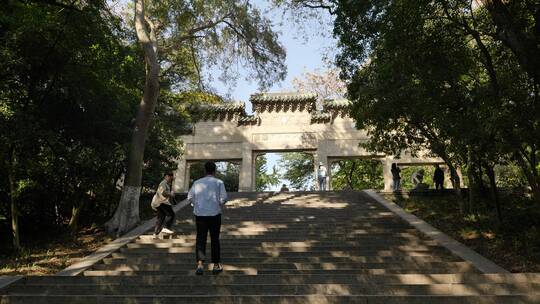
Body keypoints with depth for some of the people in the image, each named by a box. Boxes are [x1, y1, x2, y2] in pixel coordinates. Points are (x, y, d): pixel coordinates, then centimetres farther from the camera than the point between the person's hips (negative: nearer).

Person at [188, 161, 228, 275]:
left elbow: (190, 197, 4)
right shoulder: (219, 182, -2)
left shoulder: (197, 182, 6)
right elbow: (223, 198, -9)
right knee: (214, 239, 9)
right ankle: (216, 265, 16)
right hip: (214, 214, -2)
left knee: (200, 238, 6)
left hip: (200, 214, 2)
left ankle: (200, 264, -6)